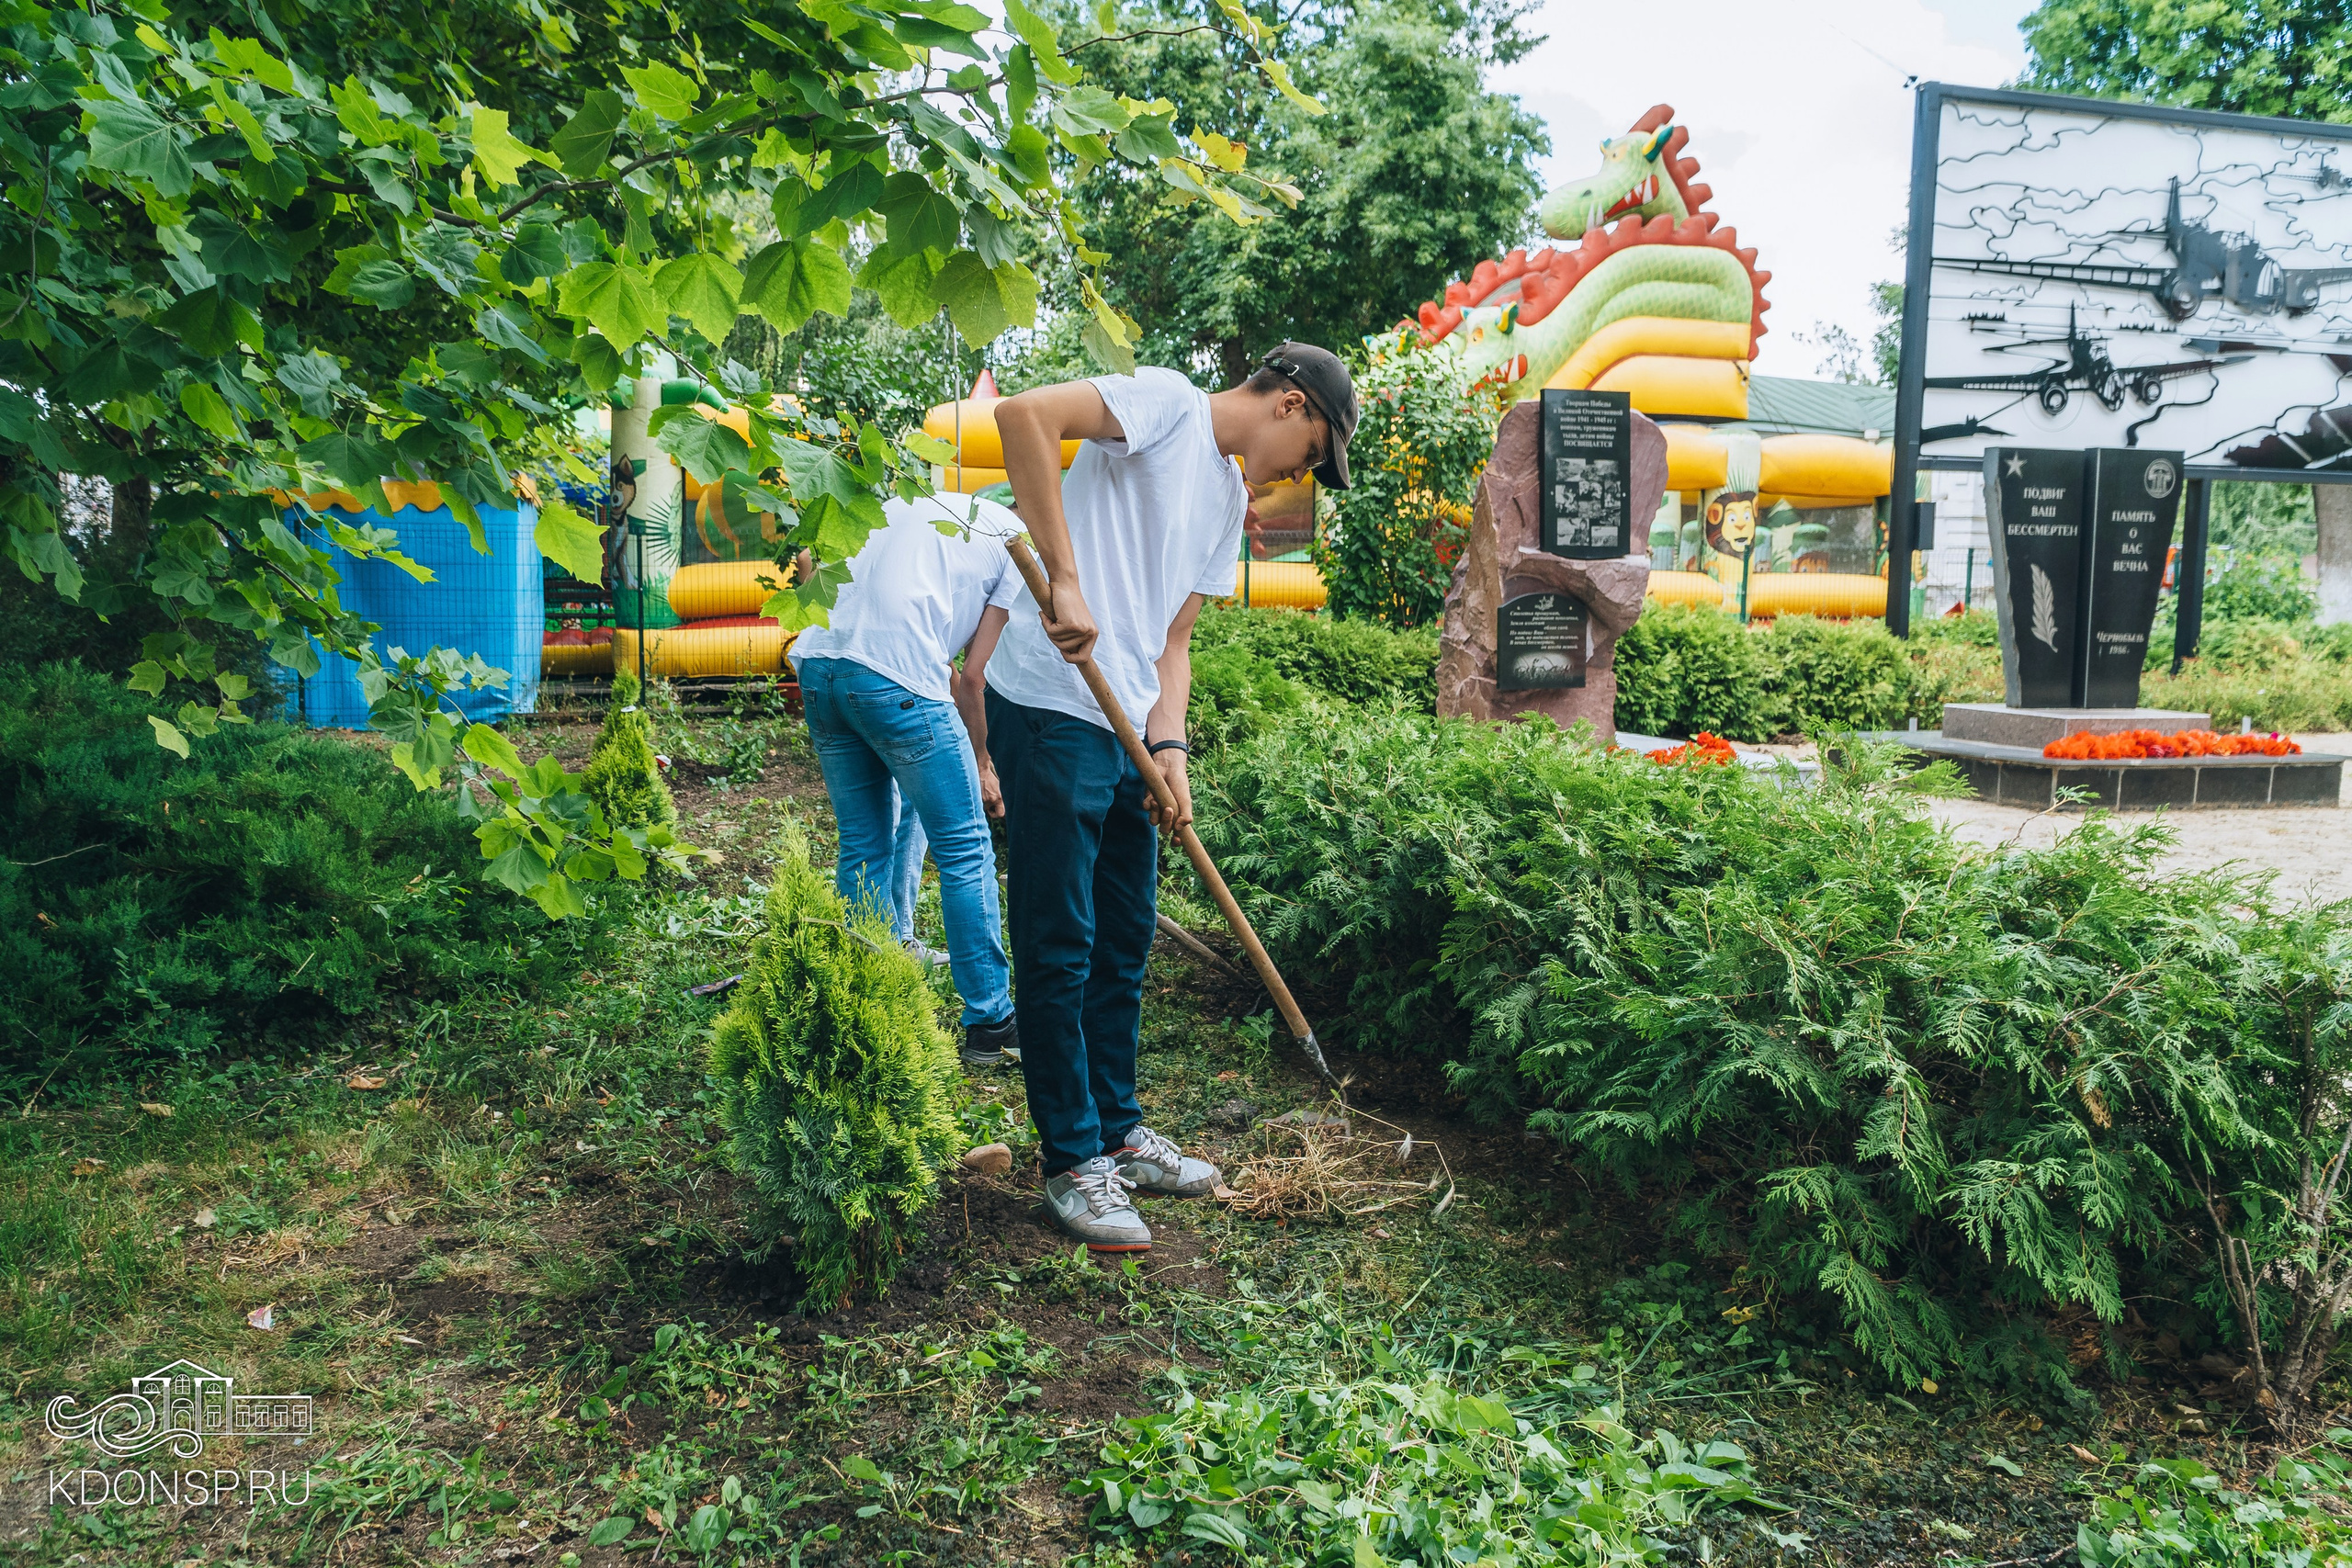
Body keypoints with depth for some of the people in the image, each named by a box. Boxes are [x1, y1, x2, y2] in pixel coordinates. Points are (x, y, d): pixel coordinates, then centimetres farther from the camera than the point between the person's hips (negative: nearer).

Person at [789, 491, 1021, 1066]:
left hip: (819, 659, 7)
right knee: (966, 849, 5)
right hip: (897, 677, -7)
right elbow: (977, 675, 6)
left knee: (862, 846, 17)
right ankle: (990, 1023, 11)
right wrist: (980, 765, 20)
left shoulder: (918, 502, 29)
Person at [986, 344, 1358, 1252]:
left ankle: (1117, 1133, 30)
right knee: (1060, 952, -1)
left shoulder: (1229, 497, 20)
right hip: (1053, 711, -9)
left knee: (1124, 946, 16)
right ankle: (1072, 1163, 10)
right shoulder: (1169, 403, -6)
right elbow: (1023, 414, -23)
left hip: (1126, 732, 9)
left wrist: (1169, 747, 1)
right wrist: (1064, 579, -28)